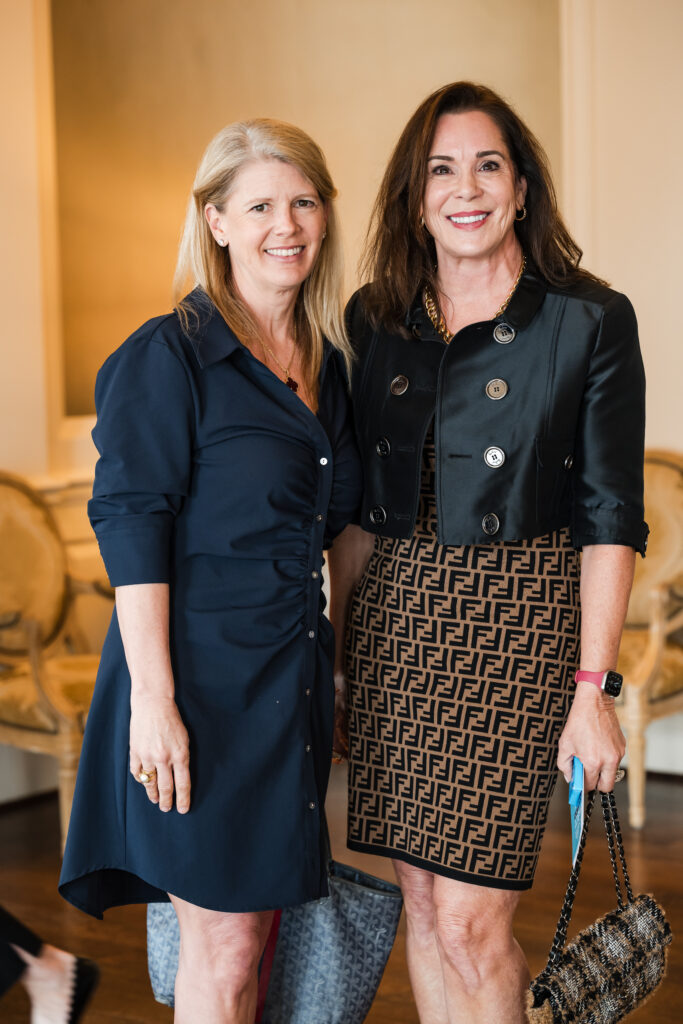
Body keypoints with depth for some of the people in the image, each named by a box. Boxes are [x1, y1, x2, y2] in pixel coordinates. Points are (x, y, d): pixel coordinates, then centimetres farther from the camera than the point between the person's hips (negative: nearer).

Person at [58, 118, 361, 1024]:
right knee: (222, 942, 2)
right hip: (203, 670, -6)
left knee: (257, 925, 15)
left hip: (294, 676, 6)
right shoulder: (170, 356, -10)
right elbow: (130, 531, -14)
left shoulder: (330, 363, 10)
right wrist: (154, 698, -20)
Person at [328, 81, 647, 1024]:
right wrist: (333, 645, 11)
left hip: (517, 625, -4)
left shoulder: (589, 321, -4)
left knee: (472, 925, -4)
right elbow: (360, 505, 13)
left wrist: (593, 688, -10)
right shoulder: (376, 321, 8)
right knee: (423, 907, 11)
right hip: (394, 620, 5)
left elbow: (610, 517, -5)